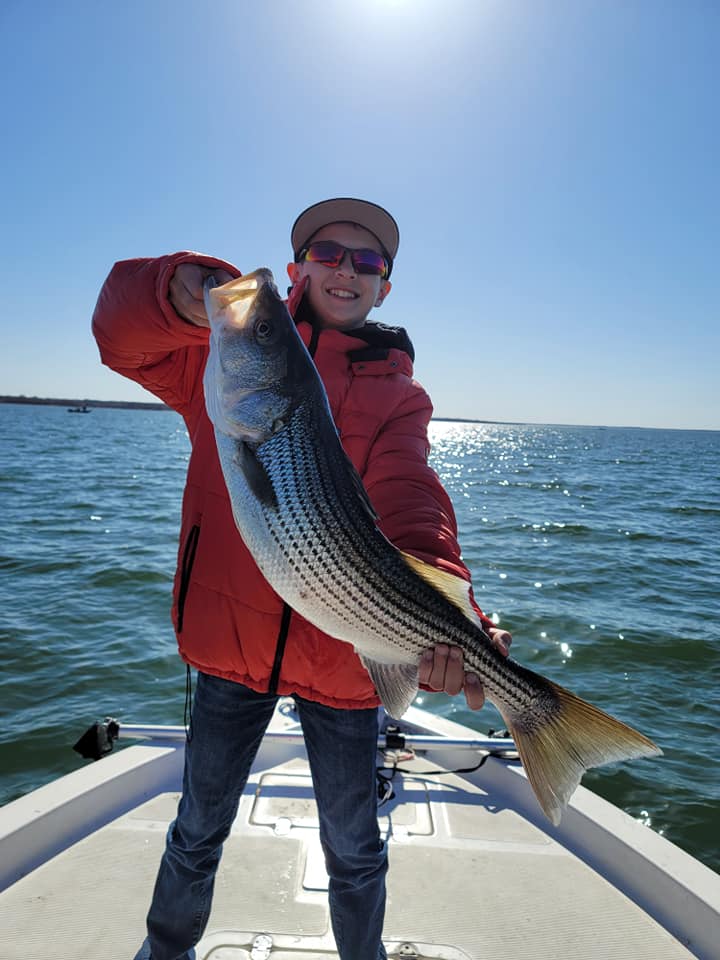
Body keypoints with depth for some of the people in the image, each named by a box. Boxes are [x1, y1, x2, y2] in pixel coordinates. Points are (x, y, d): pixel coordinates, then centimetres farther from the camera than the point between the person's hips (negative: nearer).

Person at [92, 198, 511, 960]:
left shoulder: (397, 394, 0)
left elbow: (410, 500, -17)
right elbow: (120, 332, -8)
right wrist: (184, 290, -31)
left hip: (342, 649, 0)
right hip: (230, 632, 1)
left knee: (353, 847, 19)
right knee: (198, 831, 22)